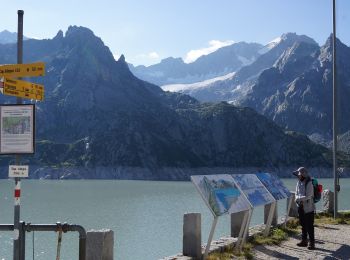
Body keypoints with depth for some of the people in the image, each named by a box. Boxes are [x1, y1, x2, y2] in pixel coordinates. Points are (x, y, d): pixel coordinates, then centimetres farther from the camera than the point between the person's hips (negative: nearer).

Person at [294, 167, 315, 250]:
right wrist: (298, 199, -10)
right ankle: (304, 241, 25)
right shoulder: (299, 182, 7)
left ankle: (311, 243, 2)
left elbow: (308, 196, -22)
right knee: (303, 225, 15)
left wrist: (298, 198, -15)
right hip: (301, 207, 8)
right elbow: (296, 194, 11)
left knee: (309, 226, -4)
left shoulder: (309, 183, -17)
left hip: (308, 208, -8)